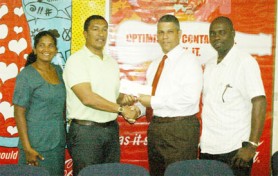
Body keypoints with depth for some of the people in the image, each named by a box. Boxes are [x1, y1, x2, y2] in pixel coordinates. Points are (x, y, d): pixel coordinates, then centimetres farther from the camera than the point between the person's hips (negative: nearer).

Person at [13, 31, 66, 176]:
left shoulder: (58, 70, 7)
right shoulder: (26, 75, -10)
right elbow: (19, 113, -12)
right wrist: (27, 148, -17)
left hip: (59, 143, 6)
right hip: (37, 145, -5)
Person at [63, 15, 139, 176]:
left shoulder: (112, 62, 12)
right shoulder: (76, 61, -10)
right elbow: (87, 98, -20)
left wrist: (123, 99, -3)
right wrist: (121, 109, -17)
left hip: (112, 129, 6)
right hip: (86, 131, -6)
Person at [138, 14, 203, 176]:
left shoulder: (189, 60, -9)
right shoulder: (155, 64, 16)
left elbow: (190, 97, -22)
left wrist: (153, 102, -17)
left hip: (180, 129, -7)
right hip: (155, 126, 8)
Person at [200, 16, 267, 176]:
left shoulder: (245, 62, -8)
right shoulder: (210, 65, 12)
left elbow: (259, 102, -15)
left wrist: (252, 145, -21)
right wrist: (202, 141, 8)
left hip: (234, 150, -6)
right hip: (208, 148, 6)